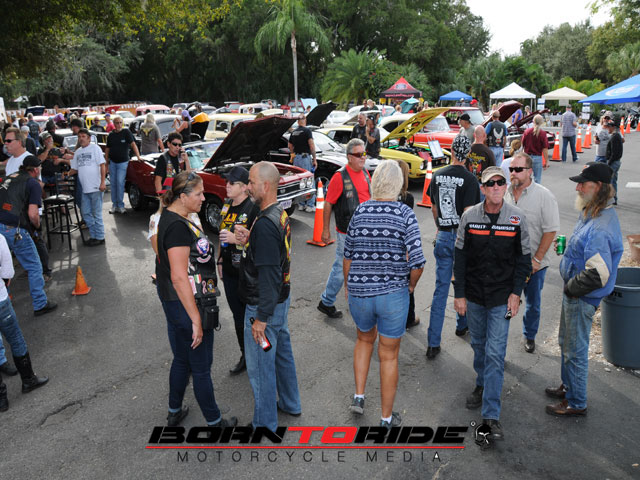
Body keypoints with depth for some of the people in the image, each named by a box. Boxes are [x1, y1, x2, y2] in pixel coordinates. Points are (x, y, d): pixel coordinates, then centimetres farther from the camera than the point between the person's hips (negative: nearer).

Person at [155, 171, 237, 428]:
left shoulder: (169, 217, 6)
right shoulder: (178, 226, -25)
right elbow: (179, 277, -28)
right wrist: (196, 320, -25)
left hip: (173, 302, 10)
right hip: (188, 306, -10)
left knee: (181, 360, 24)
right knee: (201, 368, 7)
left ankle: (174, 412, 41)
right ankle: (215, 422, 25)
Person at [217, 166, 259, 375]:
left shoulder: (253, 209, -18)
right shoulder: (227, 205, 8)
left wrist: (237, 239, -28)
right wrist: (220, 260, 19)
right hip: (230, 271, 8)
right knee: (238, 315, 17)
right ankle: (245, 357, 32)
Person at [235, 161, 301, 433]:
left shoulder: (265, 224, -27)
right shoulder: (280, 215, 4)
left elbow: (268, 275, -28)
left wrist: (261, 318, -23)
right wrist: (248, 242, -1)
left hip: (264, 306, -10)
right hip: (281, 299, 10)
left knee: (260, 365, 6)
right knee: (282, 351, 24)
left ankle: (265, 424, 23)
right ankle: (290, 404, 42)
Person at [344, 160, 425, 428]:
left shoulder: (360, 211, -4)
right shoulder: (405, 215, -12)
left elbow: (348, 255, 4)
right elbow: (417, 261, -17)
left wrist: (348, 285, 19)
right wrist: (411, 284, 3)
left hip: (359, 293, 2)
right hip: (393, 294, -2)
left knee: (364, 339, 30)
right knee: (389, 356, 13)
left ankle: (359, 396, 28)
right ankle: (387, 418, 27)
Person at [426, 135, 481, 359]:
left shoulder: (437, 175, 3)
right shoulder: (470, 179, -13)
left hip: (443, 237, 3)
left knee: (441, 288, 6)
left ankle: (433, 343, 5)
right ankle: (462, 325, 40)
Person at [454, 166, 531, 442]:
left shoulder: (516, 218, -5)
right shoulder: (469, 217, -4)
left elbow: (523, 259, 2)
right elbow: (460, 257, 0)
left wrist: (516, 293, -5)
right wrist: (459, 294, -2)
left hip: (502, 298, -2)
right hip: (473, 295, 2)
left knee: (495, 353, -5)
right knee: (479, 344, 18)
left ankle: (491, 415, 2)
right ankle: (482, 385, 44)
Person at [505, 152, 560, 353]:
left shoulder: (544, 196, -11)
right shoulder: (505, 192, 0)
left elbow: (550, 231, -11)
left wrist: (536, 259, -14)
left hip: (533, 264, -2)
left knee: (533, 304, 15)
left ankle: (529, 335, 37)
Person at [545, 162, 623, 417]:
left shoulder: (600, 228, -30)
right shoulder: (592, 213, 3)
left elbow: (598, 274, -32)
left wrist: (571, 288, -19)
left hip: (583, 298, -10)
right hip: (574, 292, 10)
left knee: (575, 351, 6)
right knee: (566, 342, 25)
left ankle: (576, 403, 24)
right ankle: (568, 386, 44)